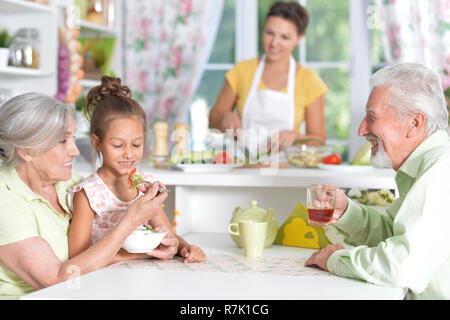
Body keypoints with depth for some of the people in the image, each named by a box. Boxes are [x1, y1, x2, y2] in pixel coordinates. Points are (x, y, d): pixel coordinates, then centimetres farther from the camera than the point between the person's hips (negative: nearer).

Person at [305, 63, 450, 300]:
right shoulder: (423, 166, 11)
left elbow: (405, 266, -27)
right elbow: (390, 232, 18)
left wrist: (338, 259, -12)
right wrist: (345, 212, 1)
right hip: (418, 295, 8)